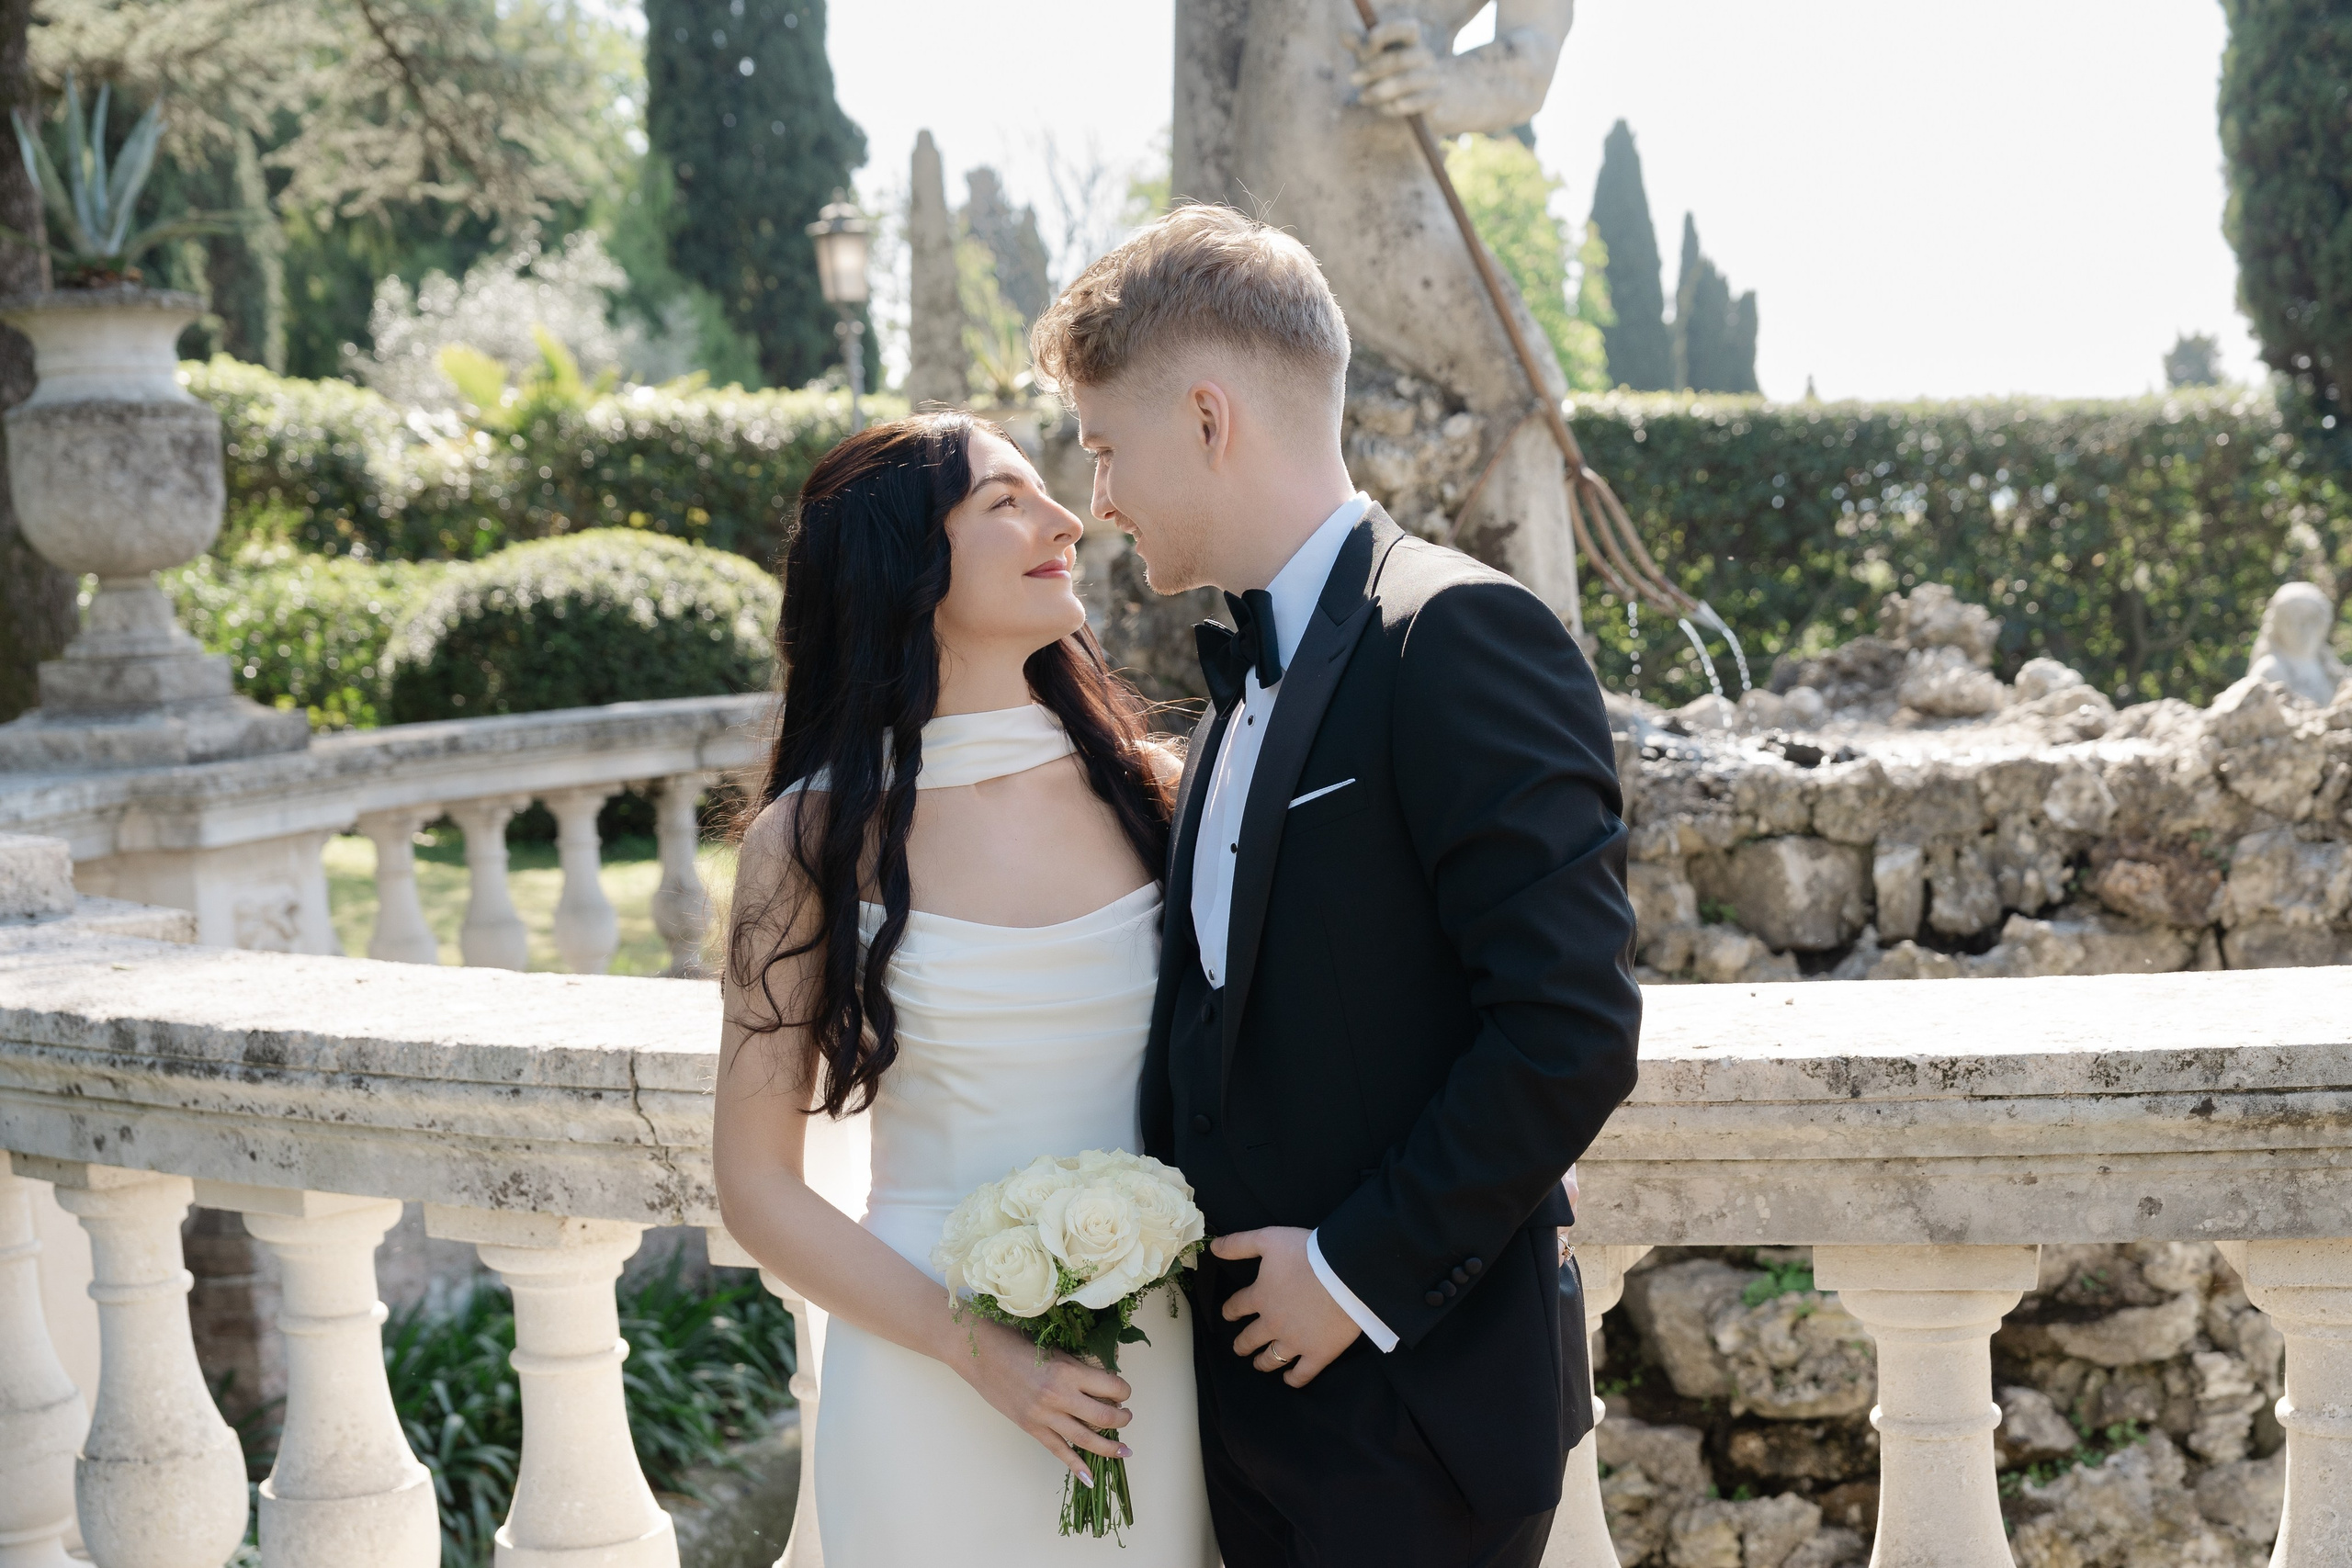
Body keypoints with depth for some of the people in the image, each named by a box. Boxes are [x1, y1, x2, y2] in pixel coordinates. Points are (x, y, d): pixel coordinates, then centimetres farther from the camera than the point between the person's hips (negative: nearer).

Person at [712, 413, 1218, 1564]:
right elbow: (757, 1186, -4)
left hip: (1155, 1371, 3)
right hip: (934, 1388, -2)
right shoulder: (816, 838, -6)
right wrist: (975, 1350, -13)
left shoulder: (1142, 787, 0)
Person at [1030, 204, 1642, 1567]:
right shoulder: (1251, 673, 13)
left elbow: (1573, 1024, -21)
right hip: (1263, 1374, 8)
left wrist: (1362, 1273, -17)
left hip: (1419, 1398, -8)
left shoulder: (1459, 636, -15)